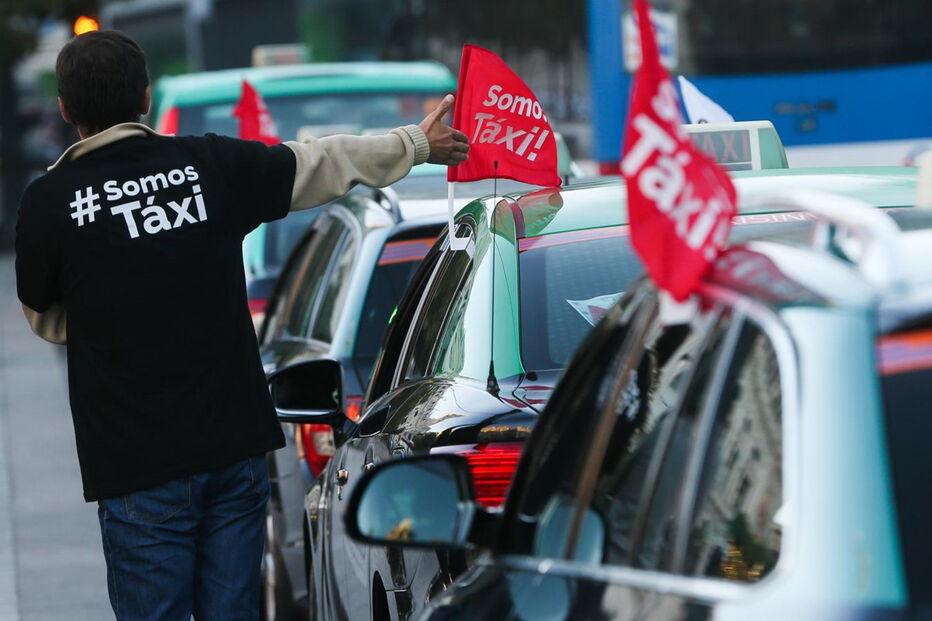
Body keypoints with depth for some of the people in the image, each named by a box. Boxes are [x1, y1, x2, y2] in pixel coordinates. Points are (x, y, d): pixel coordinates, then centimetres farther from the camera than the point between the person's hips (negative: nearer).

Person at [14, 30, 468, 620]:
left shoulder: (49, 202, -7)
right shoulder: (212, 164, 1)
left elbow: (47, 322, 9)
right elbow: (330, 162, 16)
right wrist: (419, 143, 32)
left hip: (139, 466, -3)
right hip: (236, 445, 3)